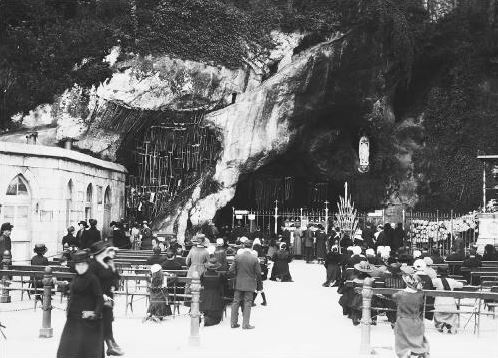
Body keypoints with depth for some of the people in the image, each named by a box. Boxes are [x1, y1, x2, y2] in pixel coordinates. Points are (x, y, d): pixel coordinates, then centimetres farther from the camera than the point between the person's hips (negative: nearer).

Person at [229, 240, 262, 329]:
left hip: (238, 284, 2)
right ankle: (245, 324, 4)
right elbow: (258, 274, -6)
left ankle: (233, 323, 15)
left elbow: (231, 271, -4)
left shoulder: (237, 257, -4)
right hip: (250, 285, -2)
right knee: (247, 304, 4)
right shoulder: (255, 259, -9)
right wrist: (259, 286, 4)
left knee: (236, 302, 11)